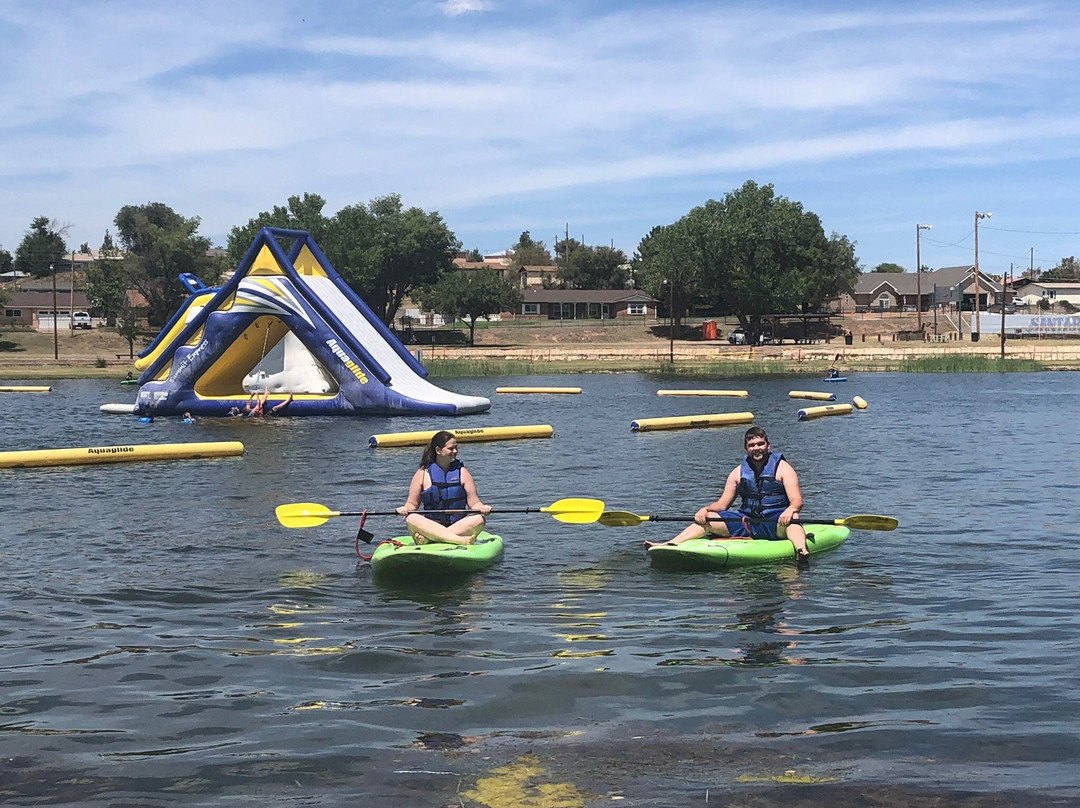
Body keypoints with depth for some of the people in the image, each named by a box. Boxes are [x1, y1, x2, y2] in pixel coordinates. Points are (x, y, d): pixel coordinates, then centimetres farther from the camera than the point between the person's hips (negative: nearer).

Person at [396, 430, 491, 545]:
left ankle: (427, 537, -36)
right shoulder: (422, 473, 6)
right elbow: (412, 503, 7)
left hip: (459, 526, 1)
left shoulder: (461, 472, 9)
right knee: (411, 519, -30)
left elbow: (474, 502, 4)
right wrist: (405, 509, -15)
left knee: (478, 520, -30)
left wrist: (482, 508, -18)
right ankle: (460, 540, -45)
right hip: (431, 526, -1)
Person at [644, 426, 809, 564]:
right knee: (706, 519, -8)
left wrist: (791, 509, -37)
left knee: (792, 520, -38)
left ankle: (801, 551, -67)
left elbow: (796, 500, -13)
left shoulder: (782, 468, -2)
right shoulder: (738, 472, 11)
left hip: (775, 523, -5)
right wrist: (705, 510, -8)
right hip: (746, 523, 5)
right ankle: (669, 545, -21)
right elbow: (722, 504, 13)